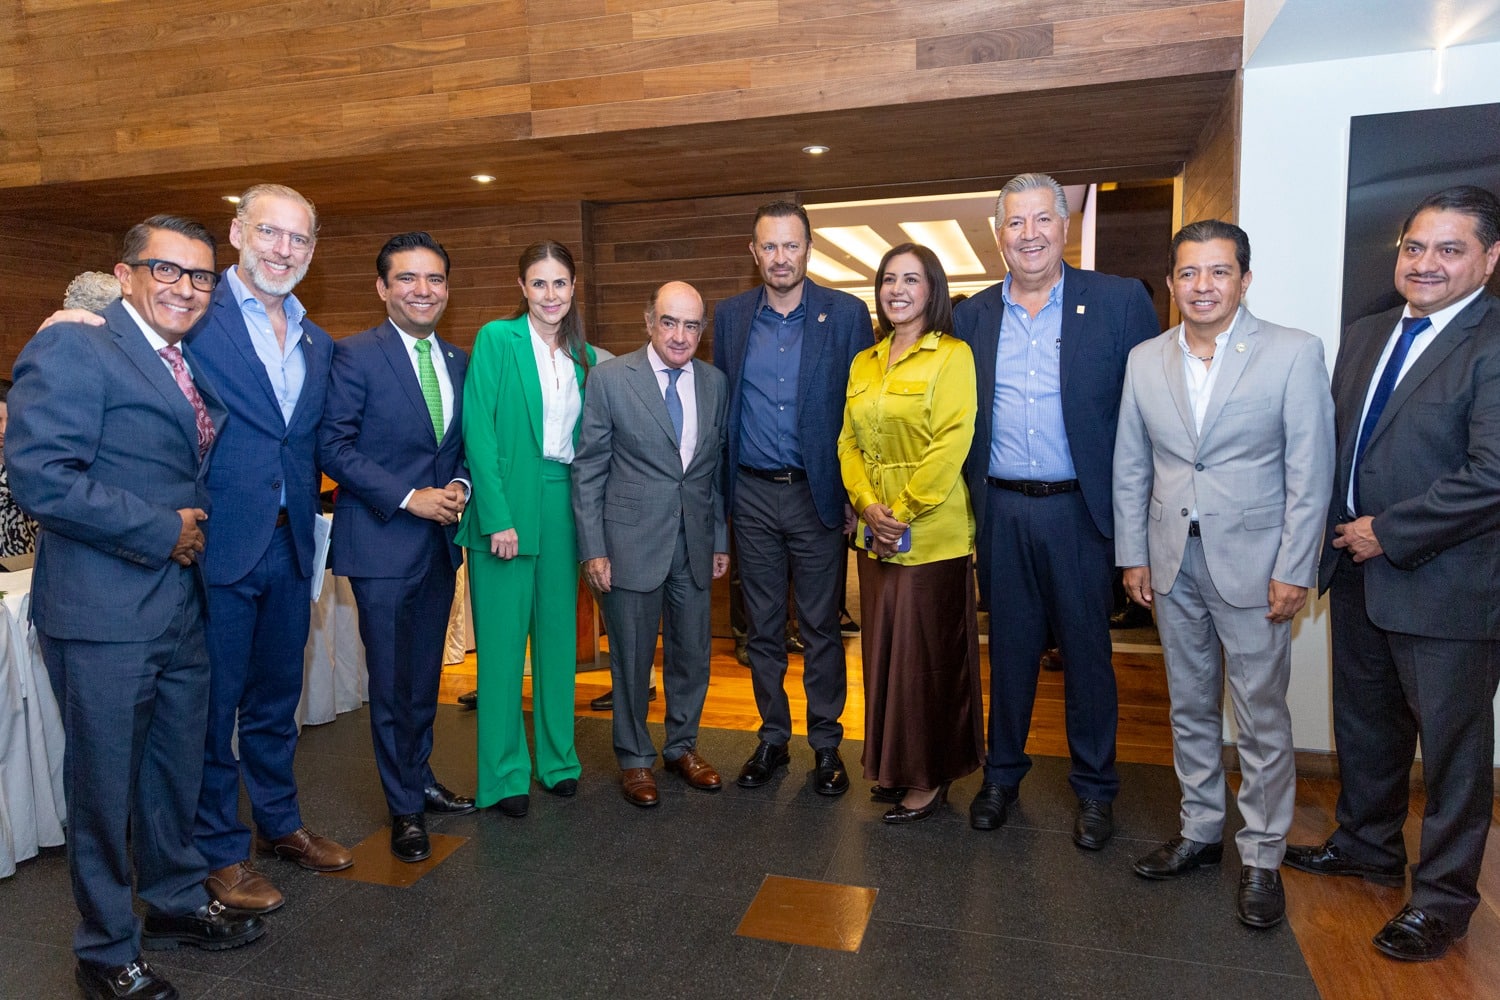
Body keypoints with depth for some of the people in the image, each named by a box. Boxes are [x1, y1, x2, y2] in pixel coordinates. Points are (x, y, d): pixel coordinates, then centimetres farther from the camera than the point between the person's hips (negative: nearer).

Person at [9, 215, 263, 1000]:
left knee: (177, 770, 20)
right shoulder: (72, 349, -12)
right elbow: (40, 477, -22)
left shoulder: (190, 368, 13)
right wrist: (163, 531, -17)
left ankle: (176, 902, 40)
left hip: (180, 607, 8)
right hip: (103, 614, -7)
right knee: (105, 785, 8)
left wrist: (196, 529, 6)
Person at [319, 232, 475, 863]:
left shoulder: (459, 361, 10)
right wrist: (409, 497, -17)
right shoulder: (355, 355, -8)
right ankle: (405, 808, 20)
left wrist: (459, 485, -5)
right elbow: (334, 446, -12)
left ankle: (419, 779, 35)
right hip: (382, 541, -5)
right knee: (391, 681, 5)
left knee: (425, 674, 17)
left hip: (441, 539, 6)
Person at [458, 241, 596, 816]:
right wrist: (498, 517, -17)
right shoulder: (496, 338, -3)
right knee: (502, 641, 1)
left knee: (558, 634, 11)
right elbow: (479, 431, -10)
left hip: (563, 505, 5)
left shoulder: (583, 356, 12)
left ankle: (557, 758, 25)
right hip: (507, 504, -5)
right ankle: (504, 773, 14)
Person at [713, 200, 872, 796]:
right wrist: (718, 489, 5)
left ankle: (826, 744, 22)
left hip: (817, 494, -2)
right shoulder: (730, 316, 6)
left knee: (821, 627, 6)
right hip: (752, 495, 3)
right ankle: (772, 739, 27)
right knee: (761, 627, 12)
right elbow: (720, 405, 10)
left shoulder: (846, 314, -2)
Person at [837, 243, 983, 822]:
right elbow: (849, 442, 9)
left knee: (928, 654, 3)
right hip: (876, 534, 6)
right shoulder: (863, 364, 13)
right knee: (883, 649, 13)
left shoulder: (952, 356, -6)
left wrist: (904, 510, -15)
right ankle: (893, 768, 28)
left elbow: (952, 442, -14)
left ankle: (930, 778, 18)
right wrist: (869, 504, -7)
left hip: (932, 533, -6)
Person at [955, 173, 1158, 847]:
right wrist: (971, 495, 2)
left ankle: (1094, 787, 28)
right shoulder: (972, 316, 6)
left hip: (1078, 511, -2)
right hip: (1002, 512, 2)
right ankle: (1002, 773, 31)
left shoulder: (1119, 302, -2)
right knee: (1009, 648, 14)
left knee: (1087, 651, 10)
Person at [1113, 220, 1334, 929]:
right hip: (1172, 561, 4)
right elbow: (1130, 468, 8)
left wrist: (1293, 571, -11)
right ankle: (1201, 830, 32)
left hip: (1253, 562, -4)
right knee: (1189, 708, 15)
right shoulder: (1144, 360, 5)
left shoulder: (1294, 353, -6)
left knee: (1262, 719, 5)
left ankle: (1261, 856, 21)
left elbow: (1310, 470, -8)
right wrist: (1132, 555, 5)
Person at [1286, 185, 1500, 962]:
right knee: (1363, 722, 21)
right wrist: (1337, 537, 3)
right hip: (1360, 574, 7)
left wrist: (1388, 533, -16)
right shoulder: (1364, 337, 10)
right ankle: (1368, 843, 42)